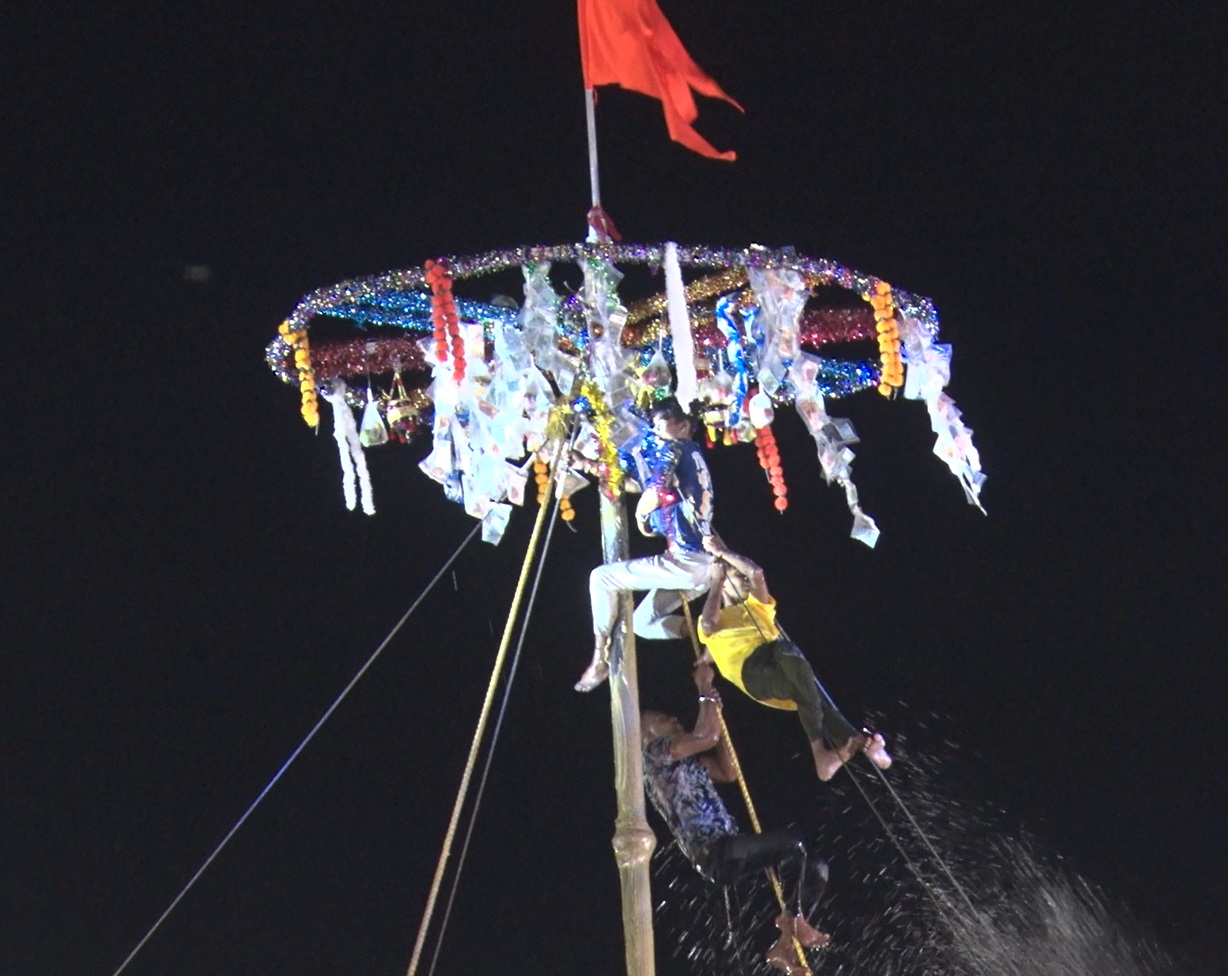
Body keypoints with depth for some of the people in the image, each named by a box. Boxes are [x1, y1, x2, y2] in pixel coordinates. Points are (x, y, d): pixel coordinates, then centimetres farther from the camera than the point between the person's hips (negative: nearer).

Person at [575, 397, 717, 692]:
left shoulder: (676, 448, -4)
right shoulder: (695, 457, 22)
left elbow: (655, 493, -19)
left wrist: (641, 515, -1)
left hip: (685, 561, -9)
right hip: (703, 563, 9)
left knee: (601, 577, 1)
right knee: (642, 622, 21)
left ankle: (600, 658, 2)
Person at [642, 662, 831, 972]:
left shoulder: (686, 760, 27)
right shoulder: (655, 751, -1)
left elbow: (728, 772, 26)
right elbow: (705, 736, -14)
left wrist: (715, 708, 23)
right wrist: (705, 689, -3)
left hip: (727, 854, 9)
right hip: (714, 854, -9)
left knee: (816, 869, 6)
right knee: (791, 843, -21)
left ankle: (785, 944, 1)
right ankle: (793, 920, -9)